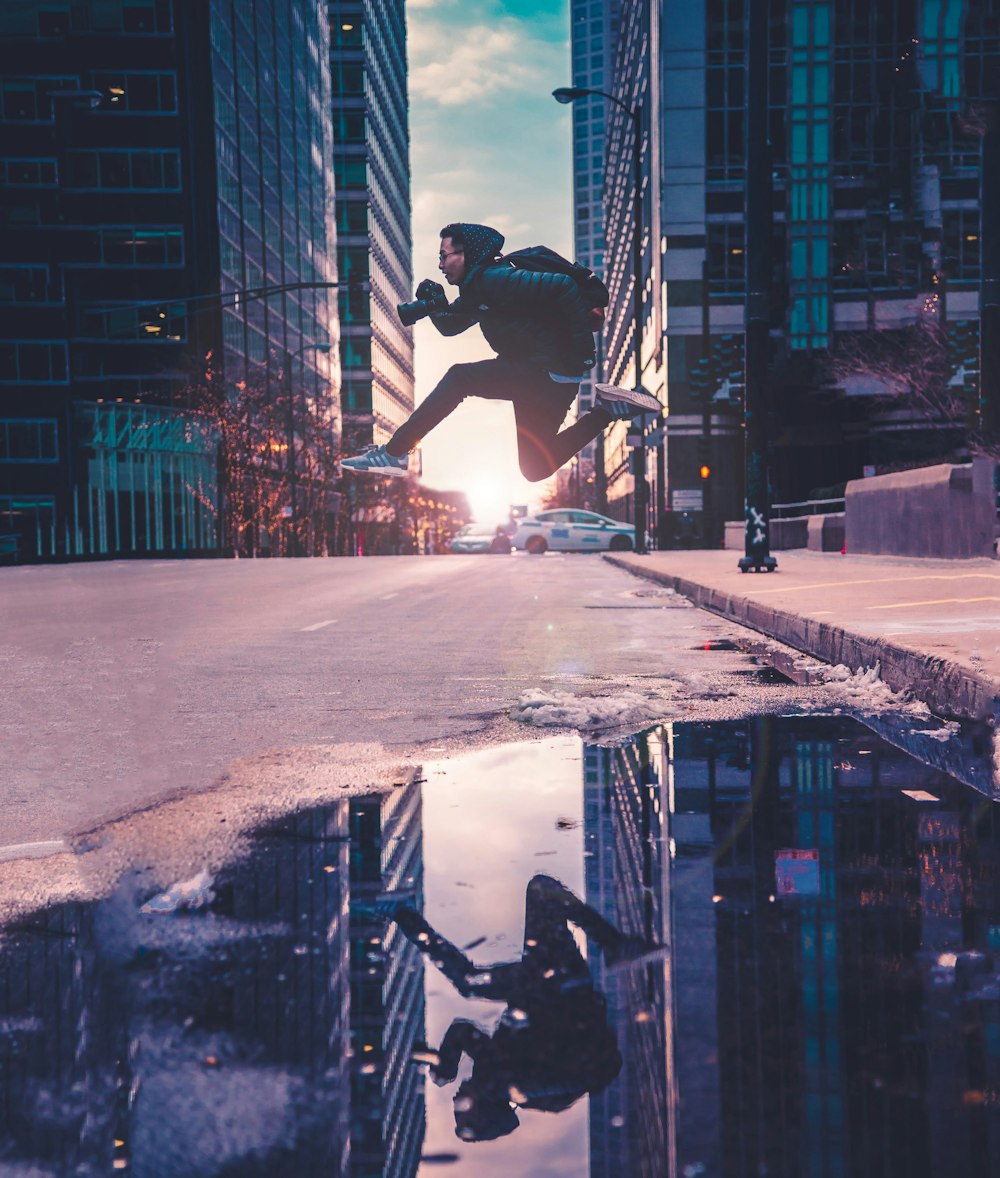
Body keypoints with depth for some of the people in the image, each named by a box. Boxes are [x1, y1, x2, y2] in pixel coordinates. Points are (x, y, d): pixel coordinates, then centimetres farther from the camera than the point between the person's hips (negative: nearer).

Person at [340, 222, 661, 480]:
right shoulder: (477, 288, 13)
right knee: (535, 471, 18)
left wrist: (581, 349, -24)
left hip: (550, 372, -11)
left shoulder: (495, 279, -16)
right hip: (533, 376, 11)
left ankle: (393, 454, -15)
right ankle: (609, 410, 18)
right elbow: (451, 325, 24)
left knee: (460, 378, -16)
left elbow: (566, 287, -25)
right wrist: (435, 304, 1)